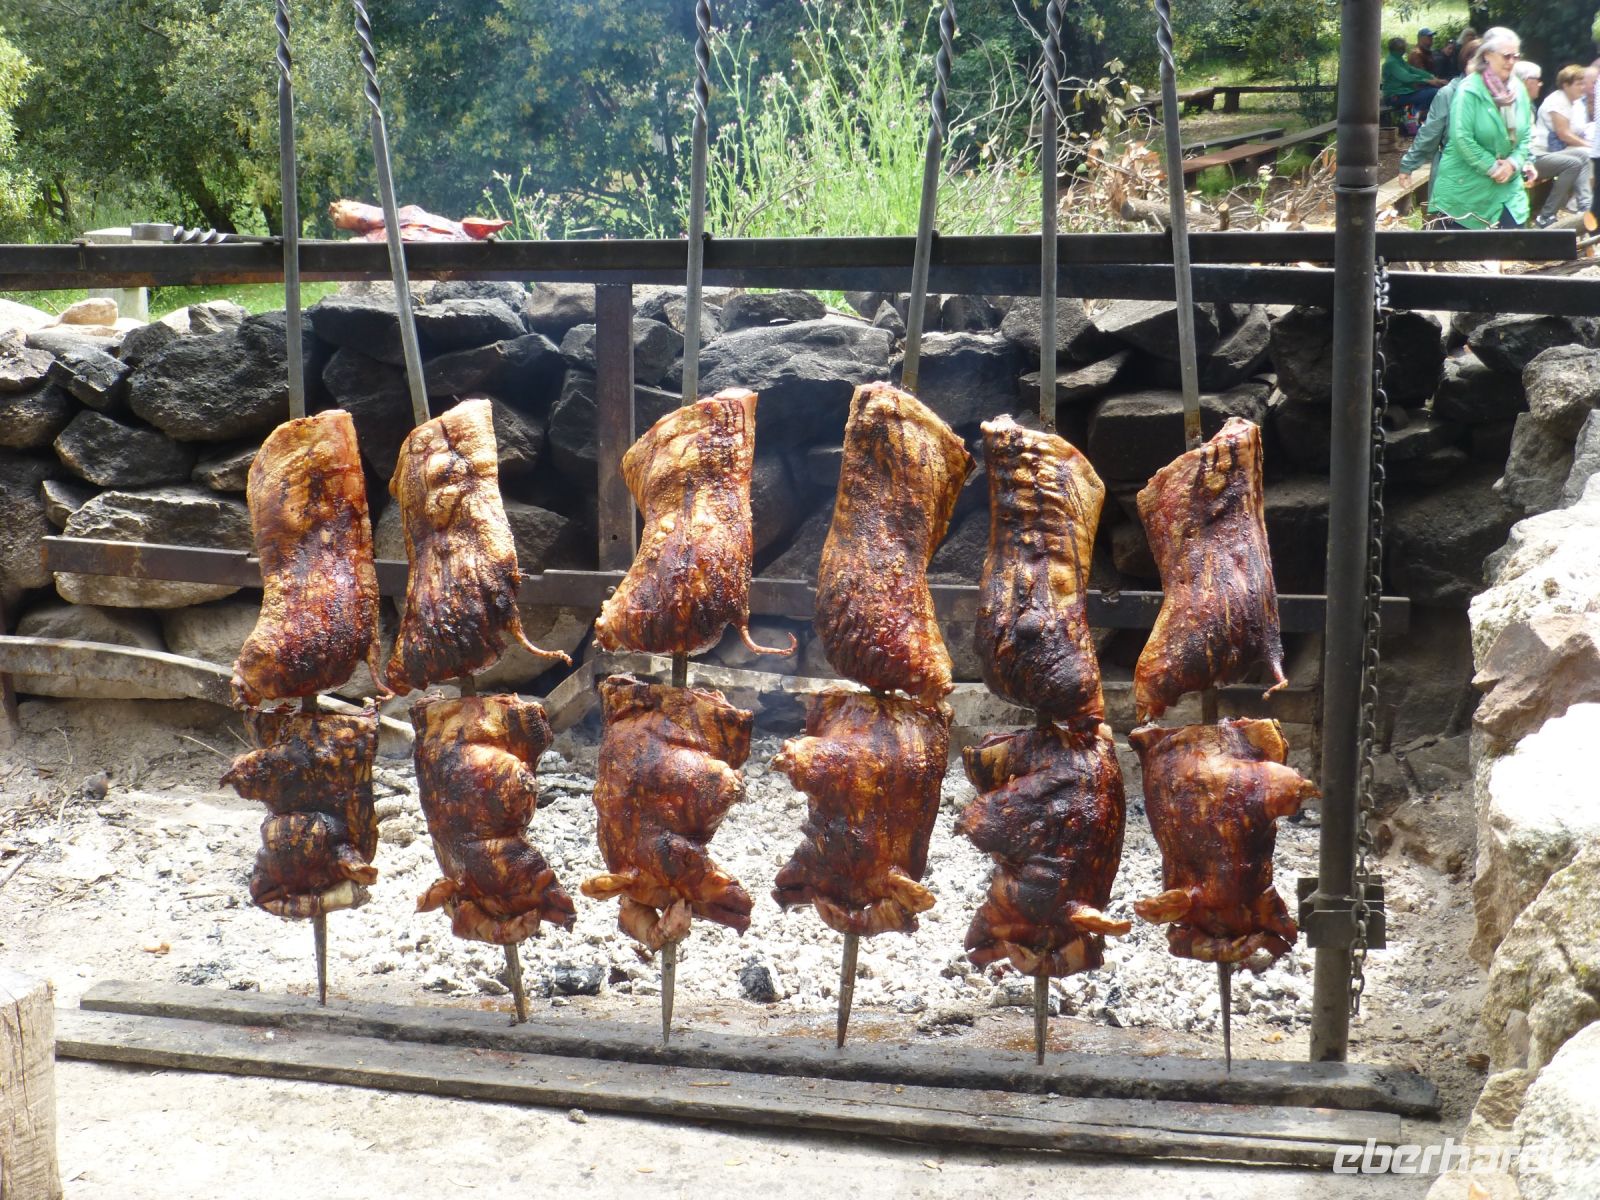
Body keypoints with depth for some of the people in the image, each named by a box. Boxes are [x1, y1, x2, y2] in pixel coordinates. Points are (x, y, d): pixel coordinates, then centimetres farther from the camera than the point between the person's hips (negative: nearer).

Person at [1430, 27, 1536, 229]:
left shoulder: (1518, 89, 6)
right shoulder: (1469, 90, -14)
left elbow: (1525, 135, 9)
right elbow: (1462, 138, -20)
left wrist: (1514, 162, -10)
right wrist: (1492, 167, -18)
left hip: (1507, 186, 5)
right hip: (1465, 186, -5)